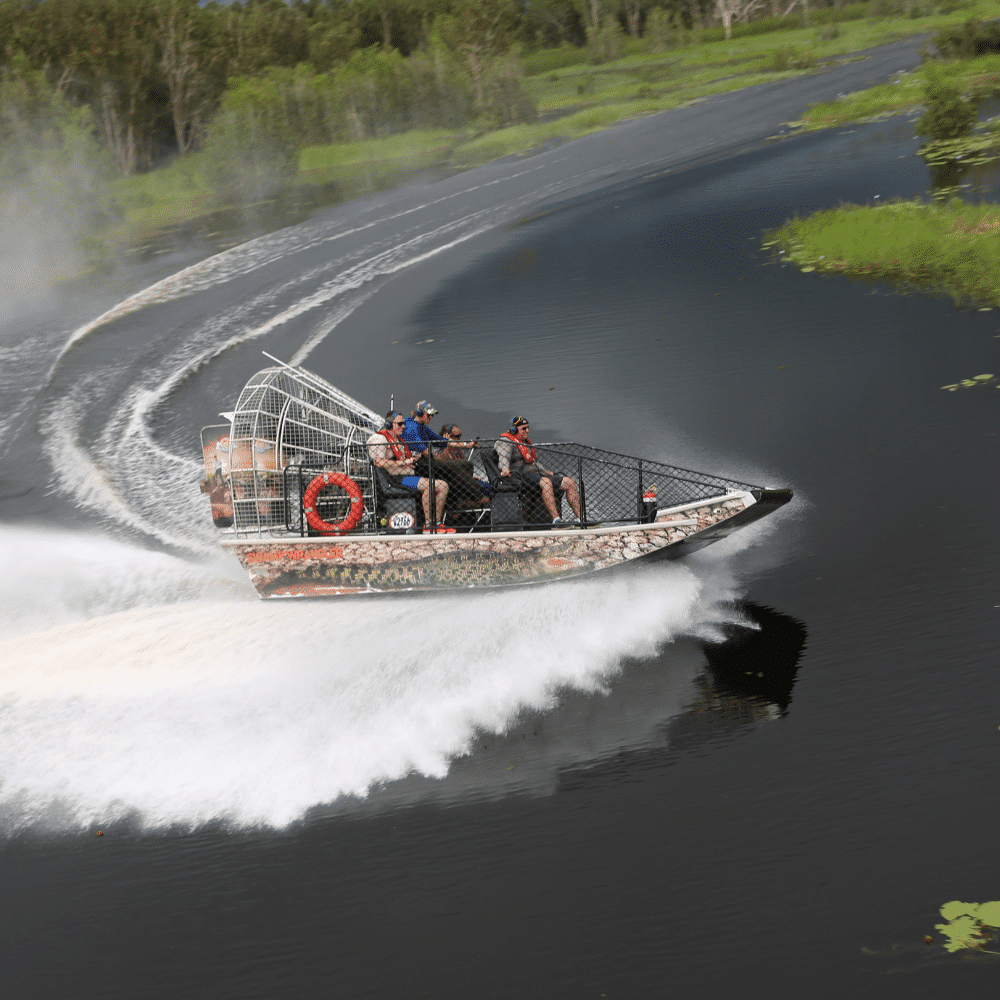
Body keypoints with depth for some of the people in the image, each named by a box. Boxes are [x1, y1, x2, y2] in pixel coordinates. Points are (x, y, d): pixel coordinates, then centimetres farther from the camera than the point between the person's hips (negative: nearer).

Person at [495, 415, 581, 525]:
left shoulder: (525, 442, 29)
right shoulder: (506, 442, 0)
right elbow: (503, 457, -20)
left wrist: (545, 471, 36)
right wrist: (505, 469, -38)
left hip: (536, 473, 9)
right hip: (521, 474, -9)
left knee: (570, 483, -3)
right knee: (546, 482, -39)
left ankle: (580, 517, -8)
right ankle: (555, 519, -48)